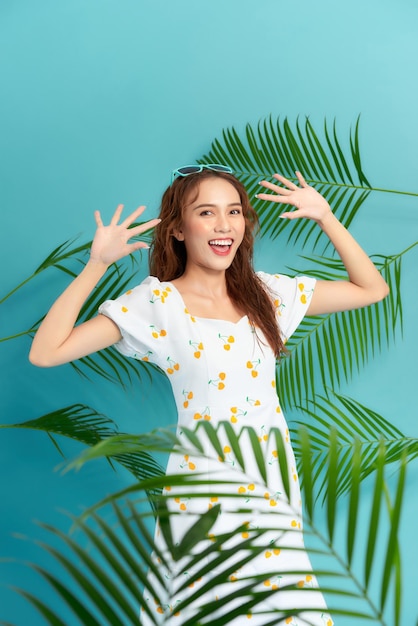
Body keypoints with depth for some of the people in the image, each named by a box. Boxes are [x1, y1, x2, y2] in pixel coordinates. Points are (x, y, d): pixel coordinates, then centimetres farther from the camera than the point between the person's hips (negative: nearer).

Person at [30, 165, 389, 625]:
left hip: (275, 487, 4)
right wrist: (96, 265, -17)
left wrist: (325, 216, 1)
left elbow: (371, 288, 7)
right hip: (204, 489, -4)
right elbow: (45, 353, -15)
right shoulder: (157, 303, -9)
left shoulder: (266, 292, 3)